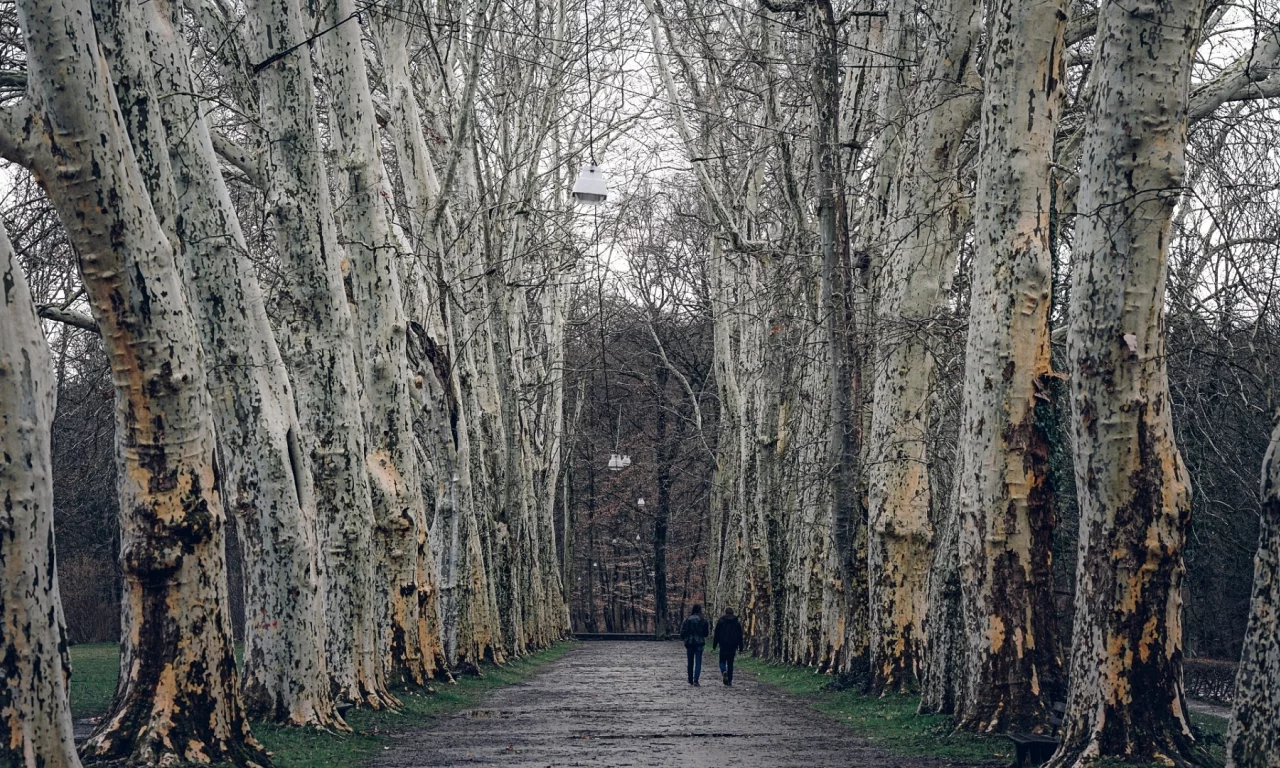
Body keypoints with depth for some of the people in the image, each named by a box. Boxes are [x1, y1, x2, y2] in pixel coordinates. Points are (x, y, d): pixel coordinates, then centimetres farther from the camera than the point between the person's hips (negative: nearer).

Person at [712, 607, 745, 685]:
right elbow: (740, 636, 9)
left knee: (722, 661, 6)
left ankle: (724, 671, -25)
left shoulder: (721, 621, 0)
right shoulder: (737, 623, 7)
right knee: (730, 663, 10)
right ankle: (730, 680, 6)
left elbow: (716, 635, 1)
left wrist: (714, 646, 5)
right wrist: (740, 648, 13)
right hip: (733, 646, 2)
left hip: (723, 646, -2)